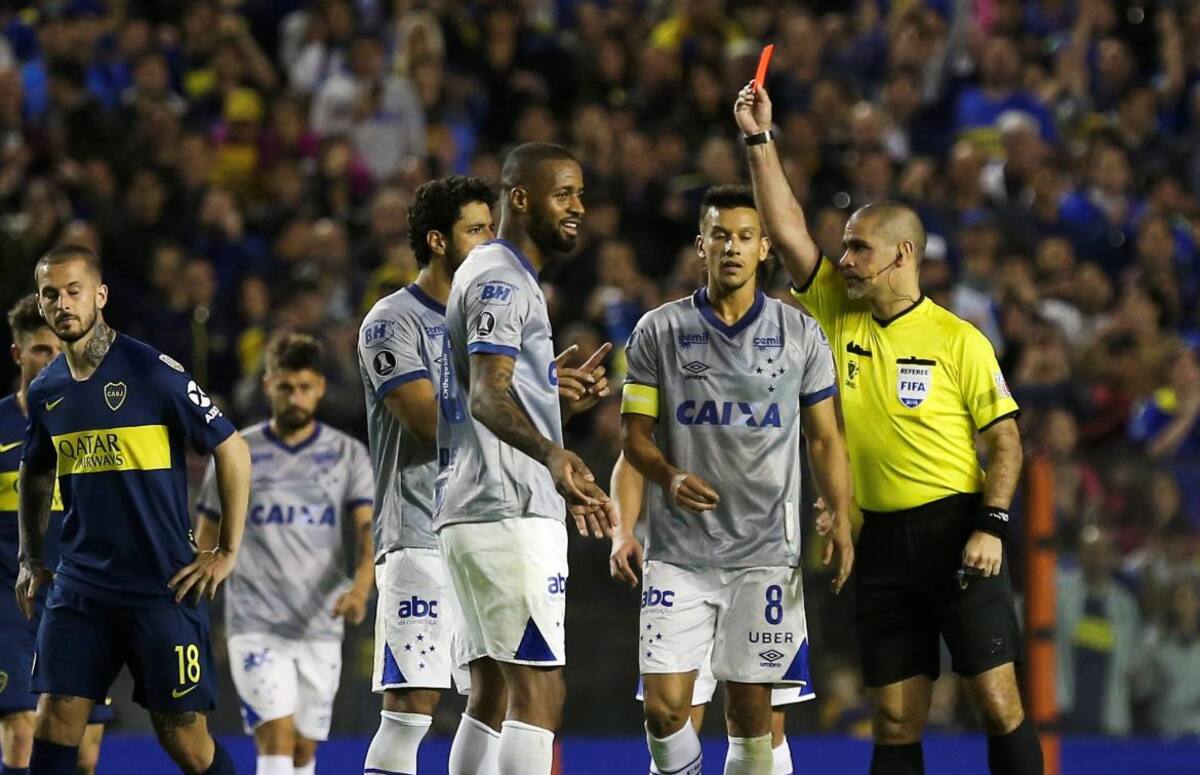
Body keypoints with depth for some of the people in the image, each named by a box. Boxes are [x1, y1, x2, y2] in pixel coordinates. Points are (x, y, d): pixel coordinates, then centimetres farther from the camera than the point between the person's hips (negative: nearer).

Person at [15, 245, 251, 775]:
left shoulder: (153, 372, -10)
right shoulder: (46, 392, 7)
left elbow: (232, 451, -6)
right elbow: (34, 475, 26)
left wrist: (227, 552, -6)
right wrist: (30, 559, 17)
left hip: (165, 586, -5)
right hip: (80, 586, 5)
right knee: (55, 720, -7)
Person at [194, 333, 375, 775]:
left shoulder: (348, 455, 5)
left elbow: (368, 531, -6)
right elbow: (206, 541, 10)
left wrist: (360, 589, -25)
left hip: (321, 627, 2)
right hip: (255, 625, -2)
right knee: (277, 739, -17)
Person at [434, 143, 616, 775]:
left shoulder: (493, 275, 21)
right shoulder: (502, 279, -11)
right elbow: (487, 395, -27)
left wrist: (561, 395, 40)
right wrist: (551, 455, -43)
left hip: (474, 512, 11)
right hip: (509, 515, -11)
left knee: (494, 692, 11)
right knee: (539, 692, -14)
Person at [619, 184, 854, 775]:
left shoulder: (801, 336, 5)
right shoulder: (658, 332, 3)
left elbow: (824, 438, 10)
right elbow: (635, 432, 5)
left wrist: (841, 520, -3)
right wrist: (669, 477, -15)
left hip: (765, 550, 0)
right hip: (678, 550, 0)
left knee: (750, 710, 2)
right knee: (665, 705, -8)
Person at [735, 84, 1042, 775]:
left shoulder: (960, 340, -2)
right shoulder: (838, 316, 9)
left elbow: (1005, 439, -2)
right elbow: (788, 230, 4)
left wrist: (991, 526, -13)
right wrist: (760, 139, -1)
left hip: (956, 528, -4)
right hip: (881, 536, 4)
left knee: (1000, 703, -7)